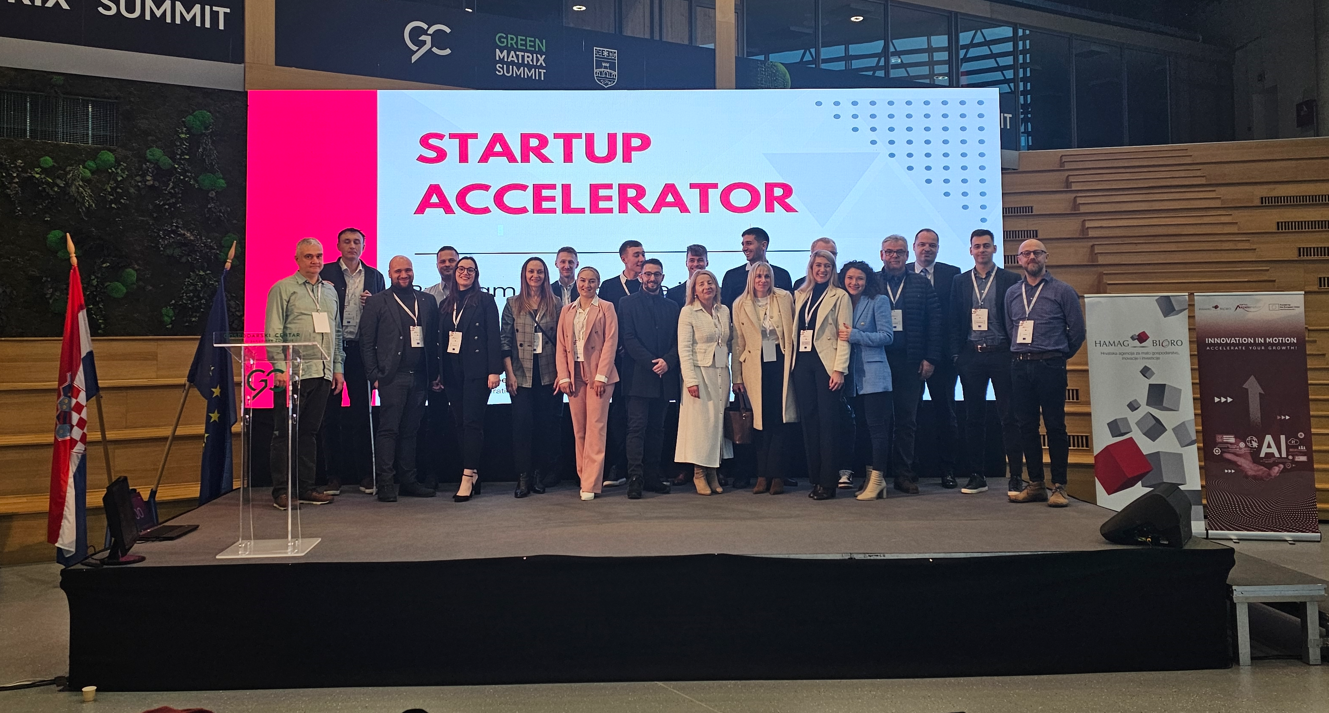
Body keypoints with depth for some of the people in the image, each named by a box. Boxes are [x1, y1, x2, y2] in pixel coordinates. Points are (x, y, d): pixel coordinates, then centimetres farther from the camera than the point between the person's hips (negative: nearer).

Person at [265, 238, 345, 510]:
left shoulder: (330, 291, 18)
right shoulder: (283, 289, 0)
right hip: (293, 373, -5)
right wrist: (280, 368, -13)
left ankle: (305, 488, 16)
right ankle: (281, 492, 5)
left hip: (322, 373, 6)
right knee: (285, 433, -1)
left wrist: (338, 367, 14)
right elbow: (273, 332, -6)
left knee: (310, 432, 10)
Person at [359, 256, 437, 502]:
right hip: (392, 377, -3)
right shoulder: (376, 302, 4)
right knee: (388, 429, -3)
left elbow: (434, 340, 12)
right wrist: (374, 375, -6)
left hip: (419, 377, 3)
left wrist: (434, 373, 5)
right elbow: (366, 343, 1)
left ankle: (407, 480, 15)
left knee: (410, 430, 9)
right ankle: (385, 483, 1)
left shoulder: (428, 301, 13)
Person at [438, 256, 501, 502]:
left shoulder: (485, 300, 1)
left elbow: (493, 337, -5)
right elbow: (441, 338, 14)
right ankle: (474, 476, 13)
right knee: (460, 424, 6)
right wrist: (439, 373, 9)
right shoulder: (446, 303, 15)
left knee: (472, 423, -9)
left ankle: (468, 478, -10)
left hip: (476, 370, -5)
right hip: (452, 372, 5)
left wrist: (494, 370, -13)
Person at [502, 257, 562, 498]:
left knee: (547, 425, 3)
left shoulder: (555, 304, 6)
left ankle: (540, 475, 15)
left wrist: (561, 372, -3)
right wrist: (509, 374, -5)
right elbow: (505, 341, 2)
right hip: (522, 376, -1)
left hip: (548, 376, 1)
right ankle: (523, 477, 4)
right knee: (522, 424, -3)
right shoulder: (513, 304, 5)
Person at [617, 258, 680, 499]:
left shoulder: (672, 307, 16)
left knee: (656, 429, 7)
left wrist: (667, 361, -10)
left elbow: (678, 341, 10)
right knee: (637, 427, -8)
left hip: (664, 377, 4)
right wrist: (651, 363, -12)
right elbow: (628, 338, -4)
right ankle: (635, 479, -9)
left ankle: (652, 477, 11)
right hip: (639, 377, -4)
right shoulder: (628, 303, 6)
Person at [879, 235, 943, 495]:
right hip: (878, 360, -1)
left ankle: (903, 473, 10)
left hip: (911, 363, 1)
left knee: (907, 419, 3)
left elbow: (935, 322, 5)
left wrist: (931, 358, -3)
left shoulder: (921, 284, 10)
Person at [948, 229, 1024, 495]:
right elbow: (954, 322, 10)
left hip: (1002, 354, -2)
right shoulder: (960, 282, 11)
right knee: (974, 416, 6)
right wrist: (956, 354, 2)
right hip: (971, 356, 3)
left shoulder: (1011, 279, 3)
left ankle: (1016, 476, 4)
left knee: (1009, 415, -1)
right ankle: (976, 476, 13)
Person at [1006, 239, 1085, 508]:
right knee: (1026, 426, 6)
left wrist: (1059, 356, 10)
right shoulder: (1012, 293, 13)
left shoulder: (1062, 291, 1)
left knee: (1055, 426, -3)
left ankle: (1059, 486, 3)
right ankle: (1035, 484, 14)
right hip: (1019, 367, 4)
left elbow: (1078, 331, 4)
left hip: (1050, 366, -4)